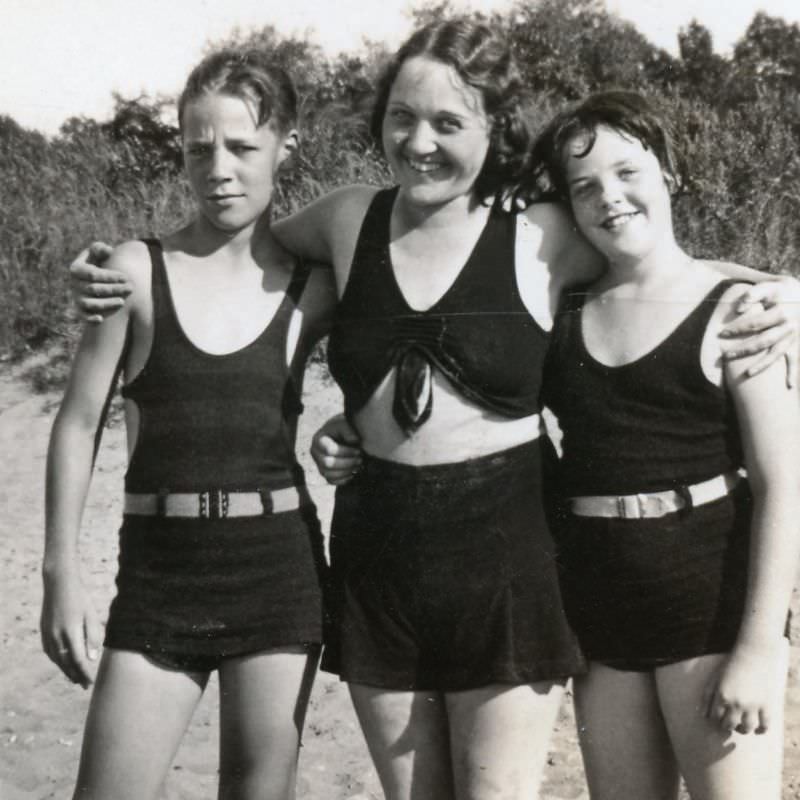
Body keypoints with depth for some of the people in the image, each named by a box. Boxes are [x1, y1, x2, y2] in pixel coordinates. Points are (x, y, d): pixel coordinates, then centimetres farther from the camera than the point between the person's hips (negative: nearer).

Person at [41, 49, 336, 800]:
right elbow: (78, 424, -1)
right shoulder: (137, 269, -3)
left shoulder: (312, 286, 1)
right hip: (158, 569, -1)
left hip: (278, 566, 1)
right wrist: (61, 573, -4)